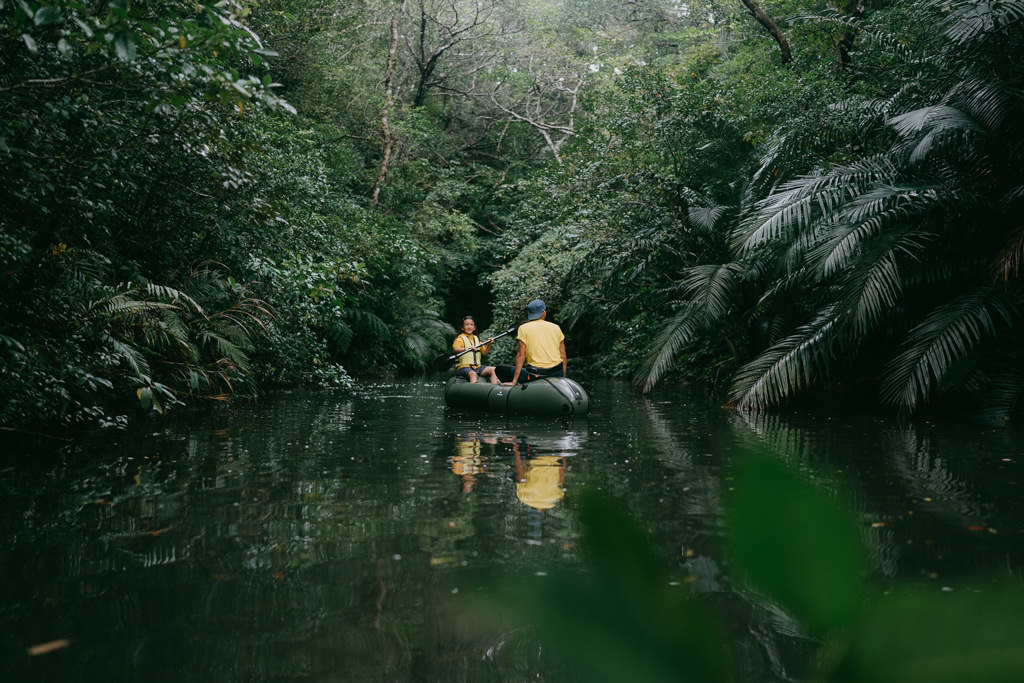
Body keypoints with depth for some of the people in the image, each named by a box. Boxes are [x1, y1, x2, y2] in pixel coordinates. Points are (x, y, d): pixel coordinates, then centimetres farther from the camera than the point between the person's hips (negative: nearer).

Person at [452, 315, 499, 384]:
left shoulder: (476, 339, 20)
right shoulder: (460, 338, 0)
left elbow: (484, 353, 16)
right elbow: (456, 349, -20)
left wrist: (489, 345, -2)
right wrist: (466, 348, -38)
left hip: (477, 366, 6)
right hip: (463, 367, -6)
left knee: (493, 369, -13)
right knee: (473, 374, -35)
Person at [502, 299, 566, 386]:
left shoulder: (524, 328, 3)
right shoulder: (556, 327, 12)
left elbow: (521, 355, -4)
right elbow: (563, 357, 9)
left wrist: (514, 381, -4)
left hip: (537, 374, -3)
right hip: (557, 375, 3)